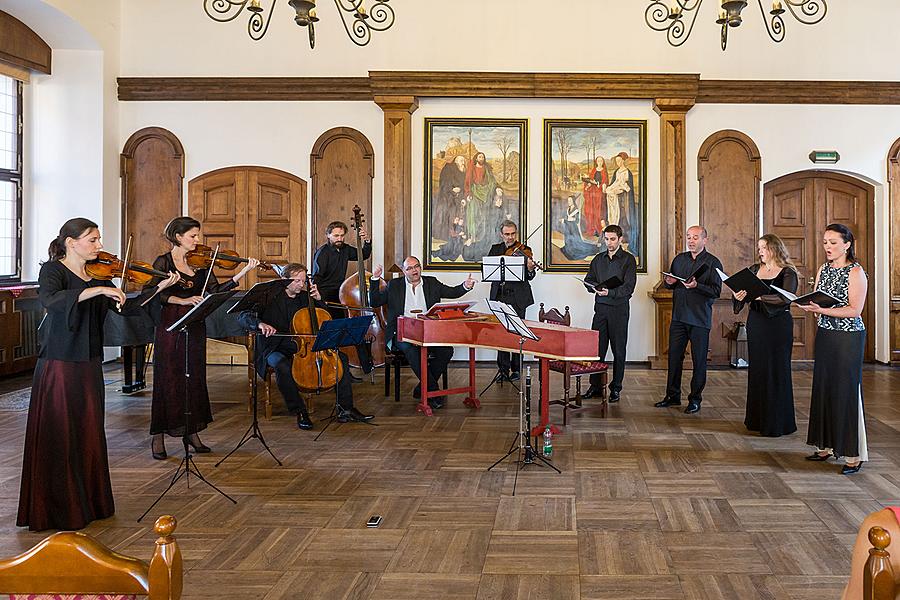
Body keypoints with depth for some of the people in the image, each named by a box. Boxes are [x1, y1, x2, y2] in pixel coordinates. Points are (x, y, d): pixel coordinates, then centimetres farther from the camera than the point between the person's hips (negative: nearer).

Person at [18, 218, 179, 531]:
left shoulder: (98, 274, 10)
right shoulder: (53, 270, -9)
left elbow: (126, 306, 10)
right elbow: (49, 299, -30)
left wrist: (160, 287, 2)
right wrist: (99, 290, -36)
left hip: (89, 364, 7)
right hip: (59, 364, -7)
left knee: (89, 434, 12)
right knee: (58, 437, -1)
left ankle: (89, 502, 23)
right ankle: (56, 510, 9)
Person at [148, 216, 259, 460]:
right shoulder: (163, 262, -4)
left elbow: (217, 290, 2)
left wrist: (244, 272, -6)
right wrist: (182, 300, -26)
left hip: (195, 328, 5)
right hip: (170, 328, -5)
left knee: (195, 379, 10)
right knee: (167, 380, -1)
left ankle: (192, 432, 21)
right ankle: (158, 437, 8)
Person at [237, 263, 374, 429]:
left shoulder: (304, 296, 9)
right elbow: (243, 316, -14)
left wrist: (318, 300, 2)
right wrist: (261, 324, -34)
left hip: (302, 347, 5)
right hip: (276, 349, -5)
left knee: (341, 357, -8)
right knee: (282, 366, -40)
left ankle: (345, 408, -6)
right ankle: (300, 411, -24)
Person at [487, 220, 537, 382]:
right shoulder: (495, 249, 12)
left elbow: (529, 277, -8)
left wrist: (530, 269, -30)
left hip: (517, 297, -3)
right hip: (499, 296, 3)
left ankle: (516, 369, 10)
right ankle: (503, 369, 11)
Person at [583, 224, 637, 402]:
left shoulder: (628, 259, -2)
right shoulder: (598, 259, 14)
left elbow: (629, 287, -11)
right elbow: (588, 280, 14)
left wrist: (610, 292, -25)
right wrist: (596, 287, -9)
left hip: (619, 309, -4)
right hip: (600, 307, 4)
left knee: (618, 350, 2)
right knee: (597, 348, 2)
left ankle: (616, 388, 10)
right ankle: (595, 386, 9)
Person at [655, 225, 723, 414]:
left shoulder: (713, 263, -2)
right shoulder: (679, 259, 13)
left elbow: (716, 291, -10)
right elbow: (669, 283, 20)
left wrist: (696, 286, -24)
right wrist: (669, 282, -3)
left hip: (700, 319, -4)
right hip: (679, 316, 4)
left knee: (699, 360, 2)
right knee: (674, 356, 7)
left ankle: (695, 399, 11)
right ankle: (673, 395, 18)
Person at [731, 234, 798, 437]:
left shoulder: (787, 273, -5)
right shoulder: (754, 270, 12)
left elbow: (786, 298, -20)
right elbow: (743, 294, 8)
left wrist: (760, 296, -29)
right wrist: (739, 296, -15)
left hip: (778, 325, -5)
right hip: (756, 324, 5)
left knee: (777, 371, -2)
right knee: (757, 369, 9)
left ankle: (777, 422, 6)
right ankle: (757, 419, 18)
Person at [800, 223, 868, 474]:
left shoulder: (855, 272, -10)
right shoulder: (823, 269, 12)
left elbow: (855, 310, -16)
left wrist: (822, 310, -24)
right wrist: (810, 306, -9)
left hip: (848, 338, -7)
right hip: (824, 335, 7)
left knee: (846, 392, -4)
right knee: (823, 388, 9)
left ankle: (854, 455, 3)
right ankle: (826, 446, 19)